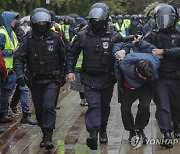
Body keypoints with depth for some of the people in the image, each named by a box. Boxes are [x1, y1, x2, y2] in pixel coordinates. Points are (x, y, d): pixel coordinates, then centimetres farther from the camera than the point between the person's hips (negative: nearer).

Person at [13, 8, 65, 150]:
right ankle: (44, 134, 28)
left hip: (51, 80, -2)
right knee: (39, 110, 10)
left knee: (49, 107, -17)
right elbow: (19, 58, -9)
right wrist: (20, 73, -25)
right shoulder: (28, 39, -4)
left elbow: (62, 57, 12)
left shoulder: (55, 38, -1)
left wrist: (61, 73, 16)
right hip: (35, 81, 2)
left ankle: (48, 138, -16)